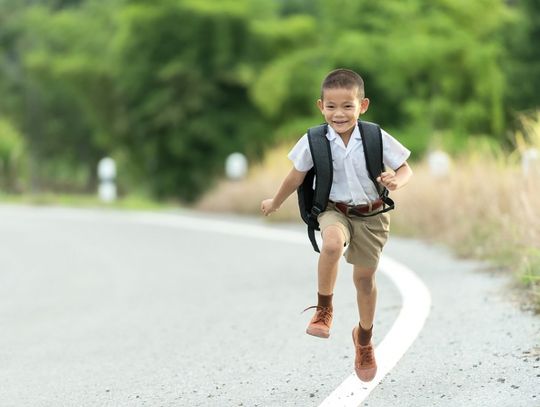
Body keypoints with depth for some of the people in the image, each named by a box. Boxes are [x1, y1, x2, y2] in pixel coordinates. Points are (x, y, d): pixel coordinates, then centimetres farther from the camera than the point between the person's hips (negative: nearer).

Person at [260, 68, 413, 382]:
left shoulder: (378, 139, -15)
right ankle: (324, 310, -14)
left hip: (371, 215, 1)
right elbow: (297, 176, 3)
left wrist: (396, 181, -29)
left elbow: (405, 169, -5)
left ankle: (365, 338, 37)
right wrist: (276, 203, 16)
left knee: (365, 277, 11)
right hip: (334, 210, -1)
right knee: (332, 244, -35)